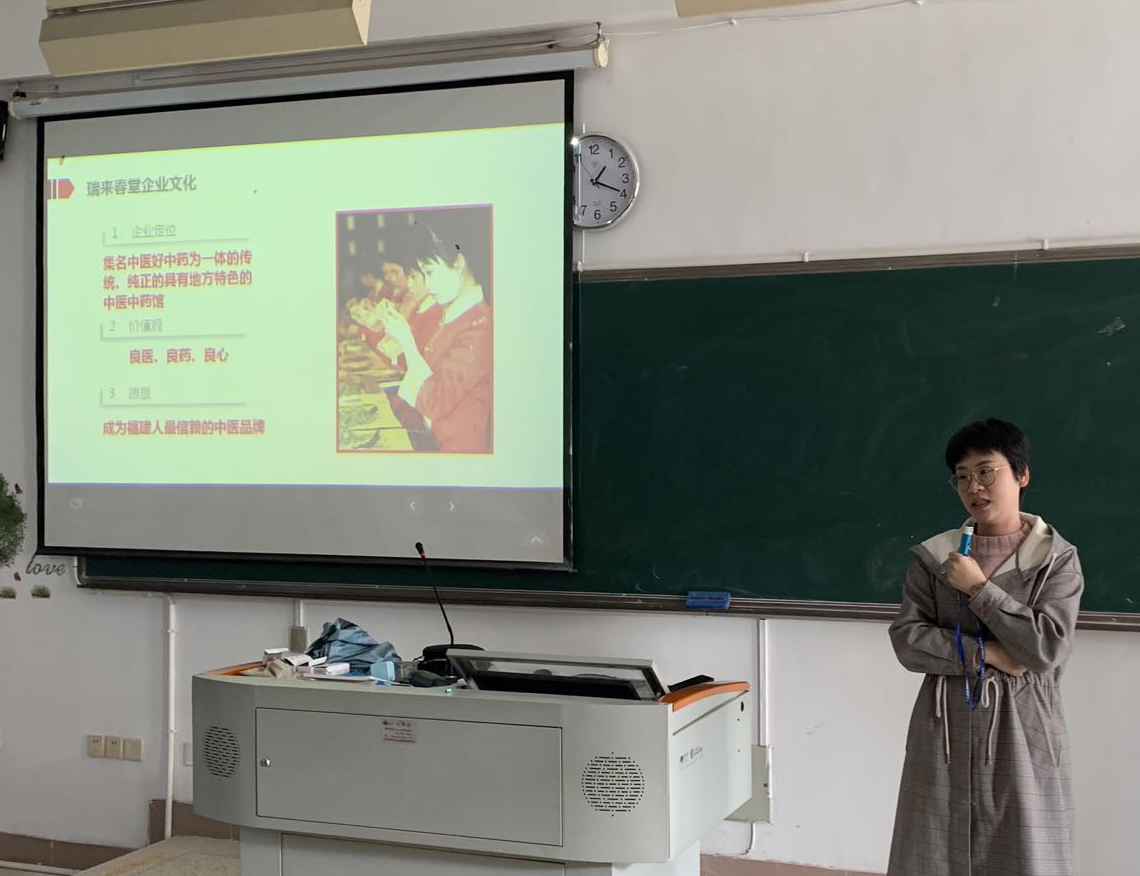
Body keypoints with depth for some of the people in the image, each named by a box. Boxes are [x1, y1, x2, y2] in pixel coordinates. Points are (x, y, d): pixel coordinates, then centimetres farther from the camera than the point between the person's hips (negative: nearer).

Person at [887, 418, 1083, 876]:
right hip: (946, 728, 2)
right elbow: (907, 640, -3)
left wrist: (979, 588, -13)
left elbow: (1048, 648, -14)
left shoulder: (1057, 558, -2)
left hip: (1021, 729, -2)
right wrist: (985, 653, -12)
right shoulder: (934, 556, 4)